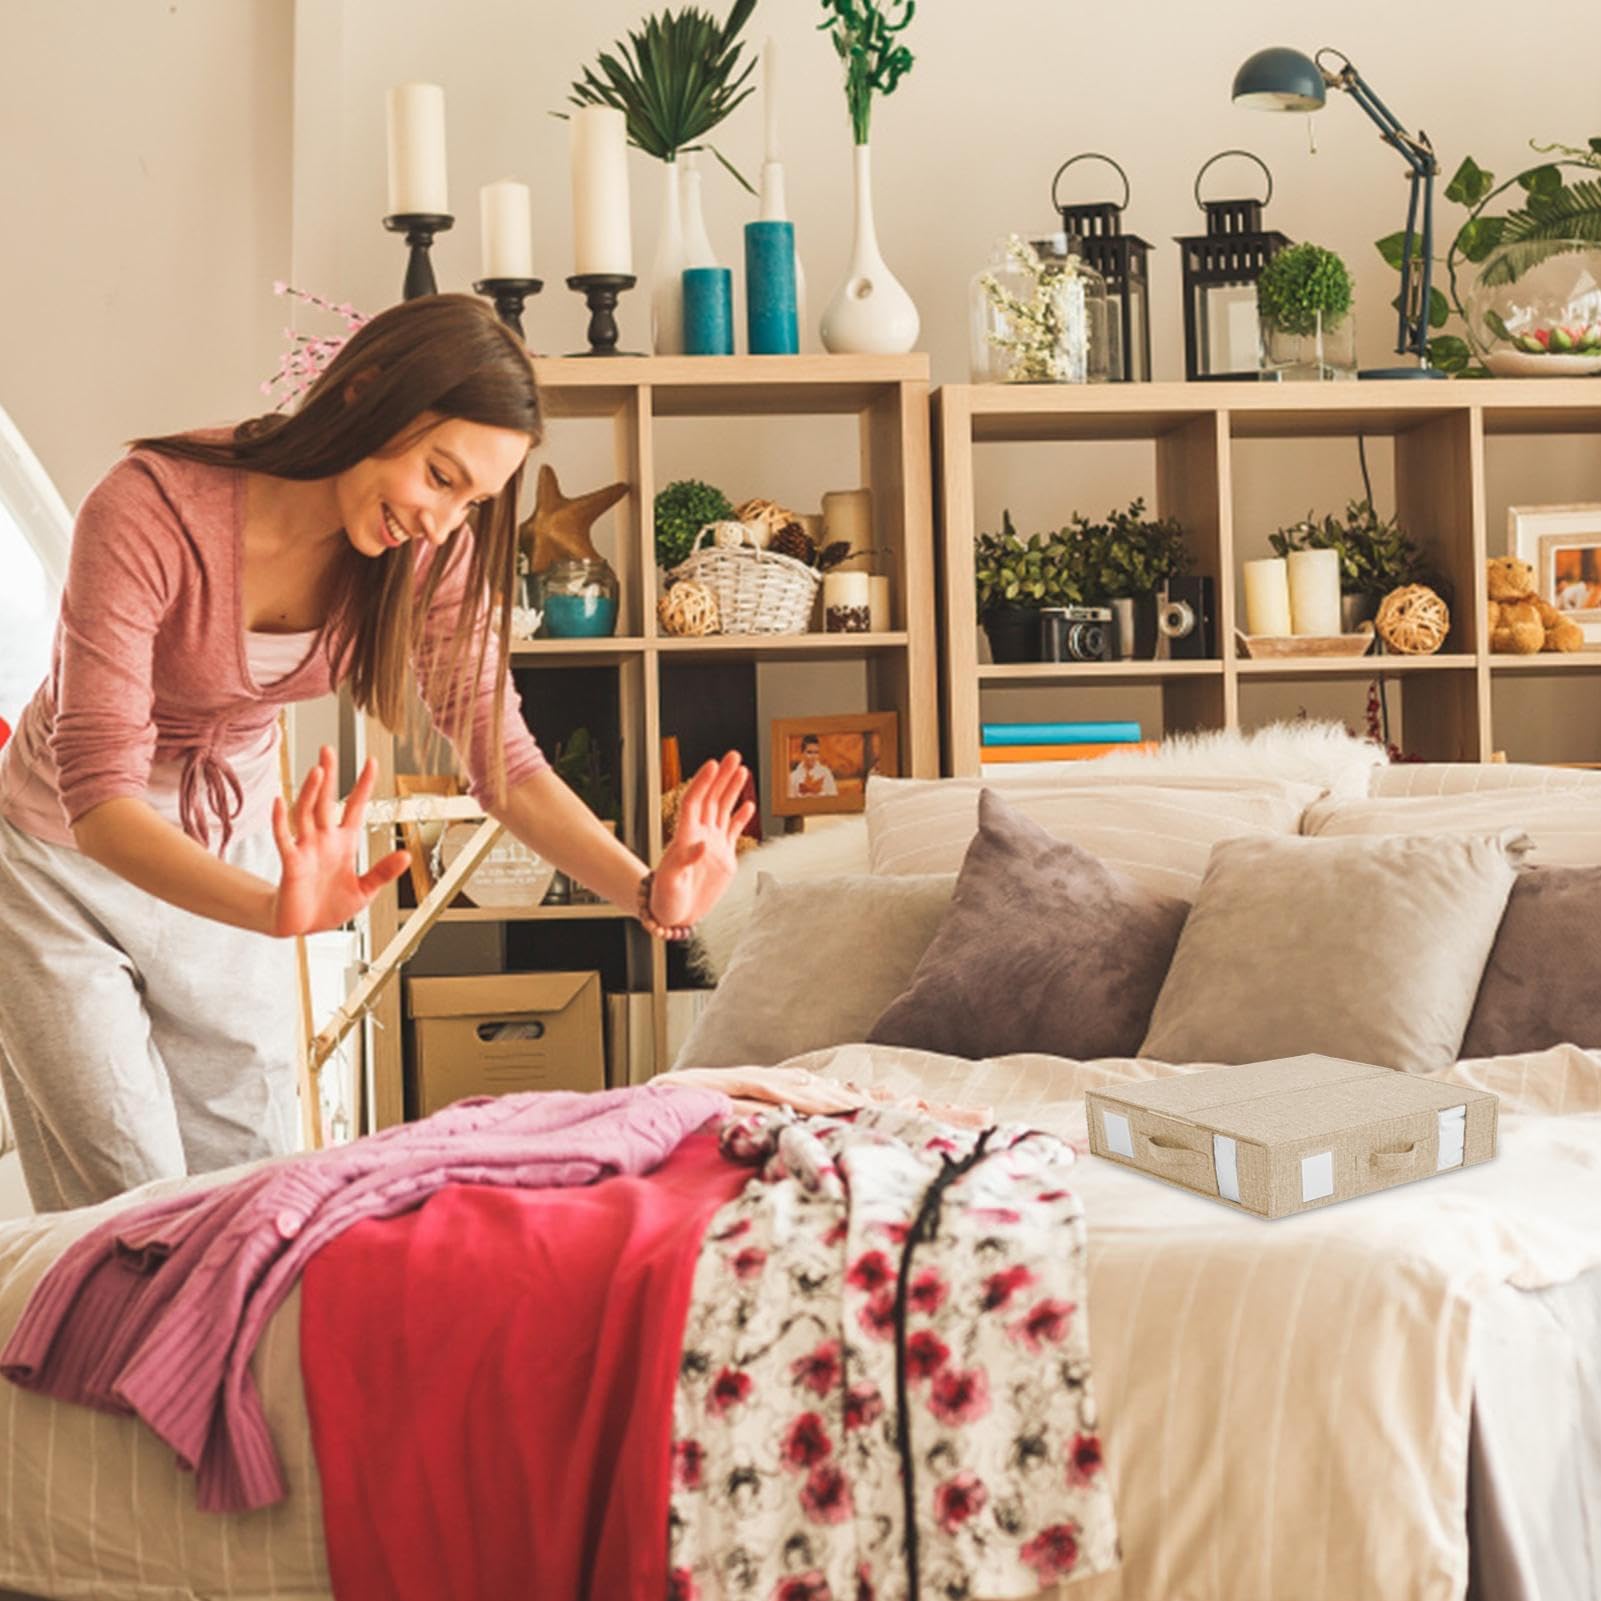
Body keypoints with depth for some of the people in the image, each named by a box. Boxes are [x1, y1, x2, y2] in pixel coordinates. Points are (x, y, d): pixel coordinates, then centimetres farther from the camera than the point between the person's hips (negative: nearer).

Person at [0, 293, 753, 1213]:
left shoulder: (431, 555, -14)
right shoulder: (150, 510, -30)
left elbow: (503, 756, -14)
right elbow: (99, 792, -35)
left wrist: (650, 892, -31)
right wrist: (273, 908, -52)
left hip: (228, 856, 4)